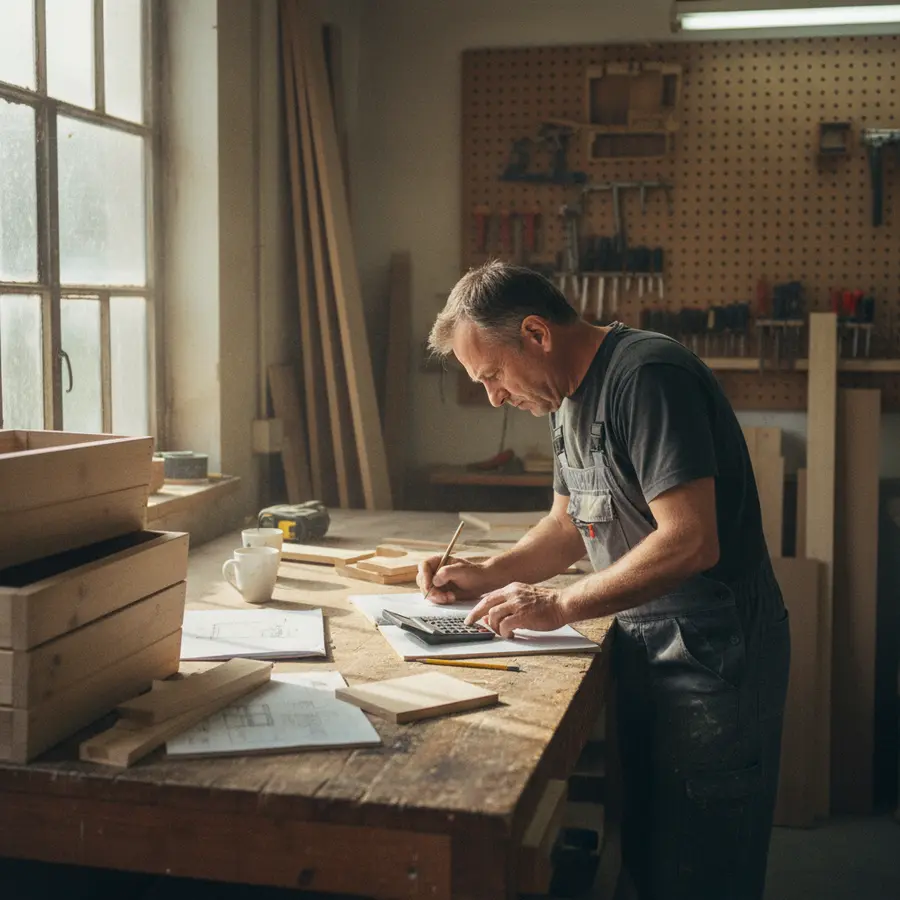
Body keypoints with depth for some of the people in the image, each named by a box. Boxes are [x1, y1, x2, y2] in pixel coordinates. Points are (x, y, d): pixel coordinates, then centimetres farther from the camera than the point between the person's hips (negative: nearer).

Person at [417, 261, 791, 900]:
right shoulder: (569, 395, 10)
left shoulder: (648, 377, -20)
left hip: (714, 656, -9)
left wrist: (560, 606, -21)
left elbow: (690, 541, -27)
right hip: (644, 650, 9)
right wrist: (488, 576, 6)